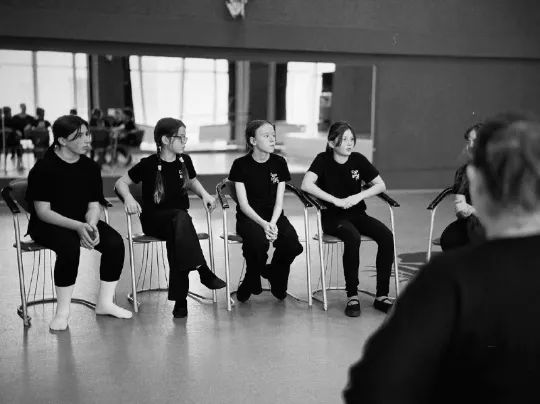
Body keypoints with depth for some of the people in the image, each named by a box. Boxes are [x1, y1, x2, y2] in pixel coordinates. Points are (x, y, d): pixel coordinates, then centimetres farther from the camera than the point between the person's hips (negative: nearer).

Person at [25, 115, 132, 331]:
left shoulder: (90, 167, 1)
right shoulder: (43, 168, -14)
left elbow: (94, 205, 3)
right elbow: (43, 212, -17)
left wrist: (90, 226, -21)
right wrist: (78, 227, -29)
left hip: (82, 222, 5)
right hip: (48, 224, -5)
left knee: (115, 242, -20)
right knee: (70, 247, -36)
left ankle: (105, 303, -3)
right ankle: (62, 311, -19)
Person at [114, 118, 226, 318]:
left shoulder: (184, 161, 3)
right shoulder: (149, 164, -8)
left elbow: (192, 182, 24)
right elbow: (121, 182, 2)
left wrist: (204, 194, 4)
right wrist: (129, 198, -19)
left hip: (179, 218, 3)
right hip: (154, 219, -3)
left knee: (177, 235, -35)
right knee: (180, 217, -37)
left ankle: (180, 298, -32)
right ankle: (202, 270, -39)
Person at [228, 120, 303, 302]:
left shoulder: (279, 163, 3)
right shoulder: (241, 165, -5)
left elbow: (279, 201, 0)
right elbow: (244, 204, -9)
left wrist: (273, 223, -19)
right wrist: (263, 224, -24)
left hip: (274, 215, 3)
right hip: (249, 217, -3)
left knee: (292, 243, -27)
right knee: (258, 241, -36)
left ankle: (275, 275, 6)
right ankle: (252, 280, -5)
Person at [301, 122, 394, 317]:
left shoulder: (358, 160, 5)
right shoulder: (323, 160, -5)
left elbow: (381, 185, 6)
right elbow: (306, 185, -21)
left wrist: (359, 196, -11)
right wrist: (336, 200, -24)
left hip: (357, 214, 4)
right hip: (332, 217, -4)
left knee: (386, 236, -22)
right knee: (353, 237, -36)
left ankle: (381, 295, -14)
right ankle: (352, 296, -23)